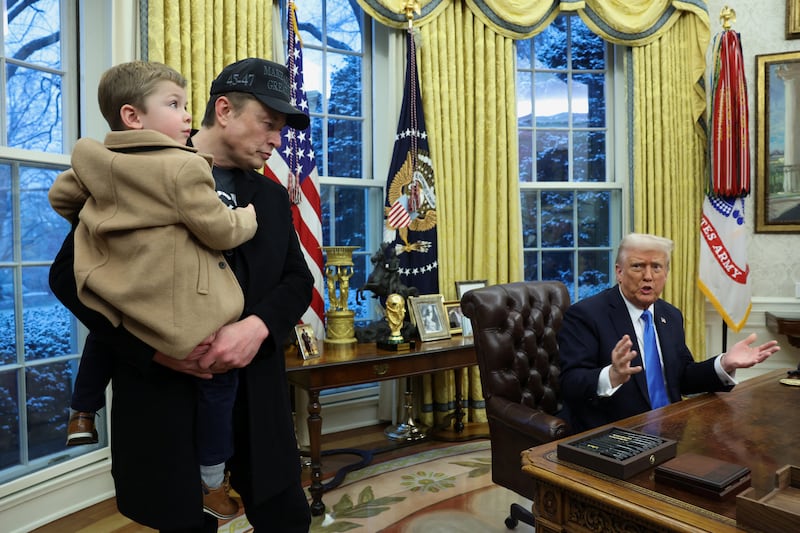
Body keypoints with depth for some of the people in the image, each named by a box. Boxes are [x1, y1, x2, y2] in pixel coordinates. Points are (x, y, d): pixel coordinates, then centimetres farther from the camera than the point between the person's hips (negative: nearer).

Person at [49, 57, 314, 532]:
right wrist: (153, 346, -17)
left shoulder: (272, 197, 11)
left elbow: (298, 280, 6)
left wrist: (258, 326, -15)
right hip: (164, 388, -3)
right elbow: (70, 274, -5)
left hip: (255, 389, 4)